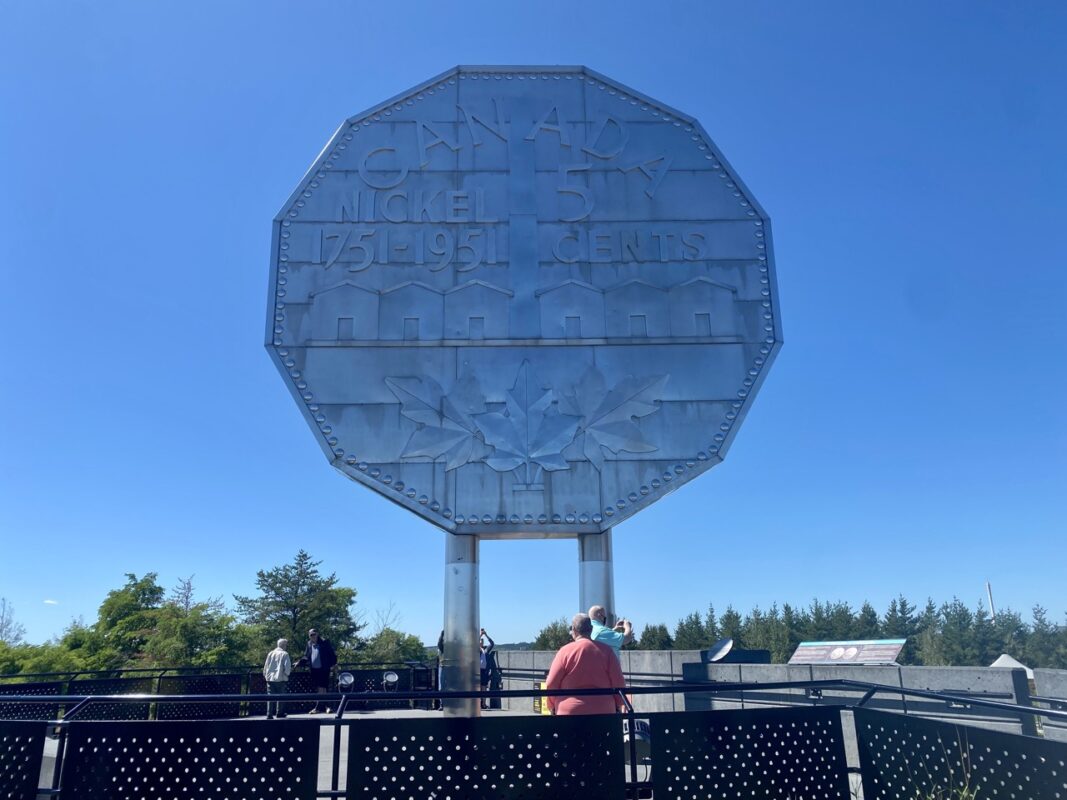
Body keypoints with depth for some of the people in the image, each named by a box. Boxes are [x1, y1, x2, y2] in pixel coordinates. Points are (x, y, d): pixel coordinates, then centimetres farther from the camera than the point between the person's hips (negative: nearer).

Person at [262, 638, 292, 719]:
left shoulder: (270, 653, 10)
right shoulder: (284, 654, -6)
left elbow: (265, 666, 13)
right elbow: (287, 667, -11)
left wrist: (265, 675, 23)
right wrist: (287, 673, 8)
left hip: (270, 678, 4)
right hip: (281, 679, -4)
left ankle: (269, 714, -2)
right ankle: (280, 713, 12)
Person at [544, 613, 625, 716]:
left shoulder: (565, 651, -3)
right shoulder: (606, 650, 3)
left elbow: (551, 684, -1)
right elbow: (618, 683, 3)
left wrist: (553, 707, 14)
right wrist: (617, 707, 16)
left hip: (571, 711, -2)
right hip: (602, 712, 2)